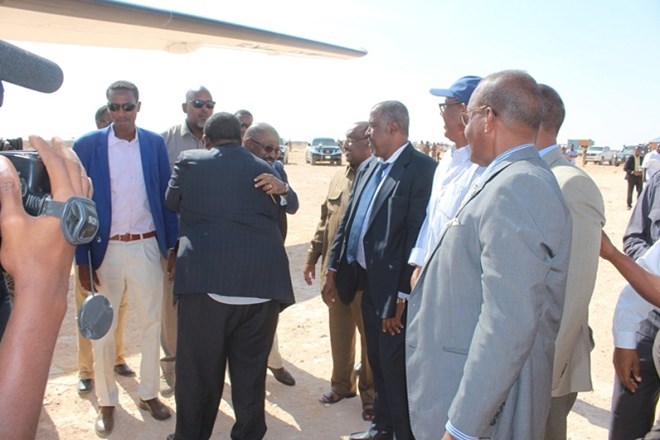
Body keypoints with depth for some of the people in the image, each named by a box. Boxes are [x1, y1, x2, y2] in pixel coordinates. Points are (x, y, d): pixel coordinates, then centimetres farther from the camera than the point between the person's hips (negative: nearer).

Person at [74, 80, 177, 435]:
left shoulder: (155, 143, 1)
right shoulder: (86, 146, -5)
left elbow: (165, 196, 4)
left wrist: (172, 245, 2)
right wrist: (82, 259, -7)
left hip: (148, 247, 2)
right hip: (105, 249, -2)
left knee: (151, 323, 13)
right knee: (102, 330, 10)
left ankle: (149, 393, 31)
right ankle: (107, 402, 28)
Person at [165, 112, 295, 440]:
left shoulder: (189, 161, 6)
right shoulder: (265, 170, 12)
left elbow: (172, 202, 21)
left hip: (205, 278, -2)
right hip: (261, 281, 2)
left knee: (198, 367, 13)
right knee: (251, 369, 13)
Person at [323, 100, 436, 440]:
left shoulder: (421, 169, -15)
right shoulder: (367, 169, 11)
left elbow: (418, 236, -20)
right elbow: (348, 222, 14)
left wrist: (402, 296, -20)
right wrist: (333, 269, 12)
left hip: (394, 288, -8)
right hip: (367, 282, 8)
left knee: (395, 368, 4)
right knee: (377, 362, 21)